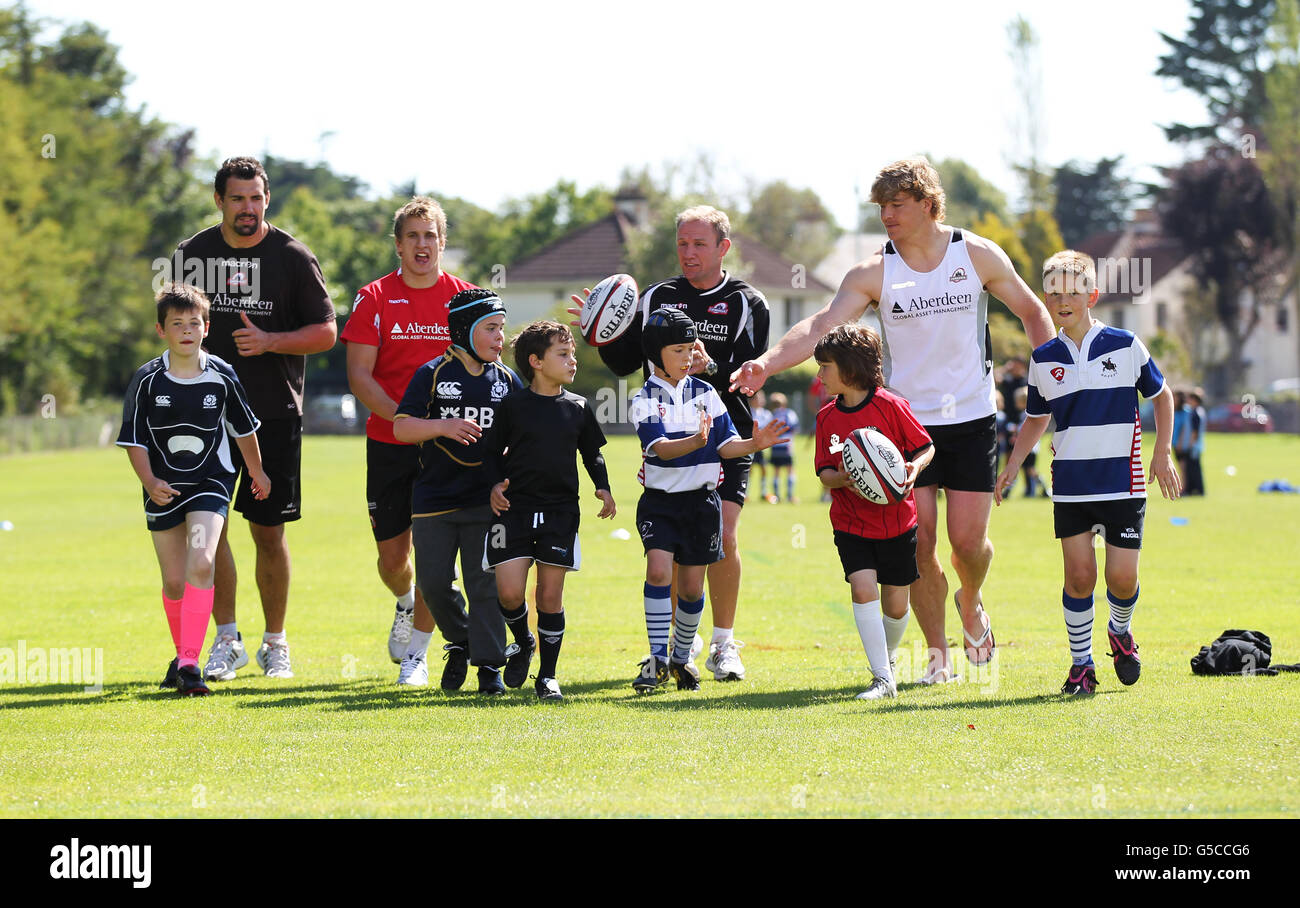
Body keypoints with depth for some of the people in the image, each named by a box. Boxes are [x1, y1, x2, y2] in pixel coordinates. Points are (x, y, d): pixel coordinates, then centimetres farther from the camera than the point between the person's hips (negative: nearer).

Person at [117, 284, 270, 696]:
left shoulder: (222, 377, -6)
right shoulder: (147, 380, -8)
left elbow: (243, 428, 11)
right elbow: (134, 439, -2)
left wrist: (257, 472, 22)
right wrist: (149, 481, -17)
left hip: (211, 483, -1)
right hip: (164, 488, 1)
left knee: (200, 564, -20)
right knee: (174, 581, 9)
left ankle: (190, 664, -24)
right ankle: (182, 654, 31)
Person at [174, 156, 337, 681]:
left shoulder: (293, 258, -1)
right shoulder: (192, 255, 7)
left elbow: (325, 332, -2)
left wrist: (269, 341, -17)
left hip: (274, 415, -2)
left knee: (269, 531, 2)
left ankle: (275, 643, 15)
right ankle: (226, 641, 8)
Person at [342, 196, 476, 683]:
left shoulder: (465, 297, 3)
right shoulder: (375, 298, 0)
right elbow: (358, 375, -6)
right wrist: (404, 417, -20)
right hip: (388, 445, 0)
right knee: (392, 556, 6)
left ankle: (416, 654, 6)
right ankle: (406, 605, 40)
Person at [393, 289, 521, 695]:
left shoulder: (506, 380, 6)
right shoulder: (432, 375, -3)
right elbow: (401, 427, -8)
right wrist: (443, 426, -24)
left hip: (486, 500, 1)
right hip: (435, 498, -1)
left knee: (484, 583, -2)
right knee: (433, 582, 3)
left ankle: (489, 665, 3)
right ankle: (460, 642, 26)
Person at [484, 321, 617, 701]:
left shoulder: (578, 408, 7)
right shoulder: (513, 405, 0)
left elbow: (592, 454, 17)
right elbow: (494, 451, 7)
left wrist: (603, 487, 1)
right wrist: (495, 485, -9)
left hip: (560, 512, 2)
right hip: (514, 509, -2)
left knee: (550, 595, 1)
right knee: (509, 592, -10)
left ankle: (548, 675, 12)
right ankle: (522, 642, 21)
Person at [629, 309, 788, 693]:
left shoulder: (706, 394, 5)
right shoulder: (644, 400, -6)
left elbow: (726, 444, 4)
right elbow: (660, 447, -21)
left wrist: (754, 443, -16)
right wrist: (696, 441, -38)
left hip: (701, 499, 3)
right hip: (660, 500, -3)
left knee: (692, 586, 6)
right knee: (659, 570, -19)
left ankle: (681, 657, 26)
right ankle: (657, 660, -14)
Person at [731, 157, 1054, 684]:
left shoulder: (979, 256, -1)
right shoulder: (874, 273, -3)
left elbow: (1032, 312, 12)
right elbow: (821, 325, -14)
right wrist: (766, 363, -30)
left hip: (971, 419, 0)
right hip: (907, 422, 0)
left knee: (968, 539, -6)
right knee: (917, 543, -6)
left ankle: (970, 603, 29)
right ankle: (937, 653, 10)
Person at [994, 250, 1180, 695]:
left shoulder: (1125, 346, -3)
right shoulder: (1044, 359, 5)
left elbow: (1161, 394, 9)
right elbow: (1036, 419, 18)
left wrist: (1163, 452, 1)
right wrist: (1010, 468, 8)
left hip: (1122, 484, -2)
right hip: (1070, 486, 2)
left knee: (1122, 577, -4)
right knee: (1079, 575, -5)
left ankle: (1120, 632, 28)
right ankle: (1081, 662, 10)